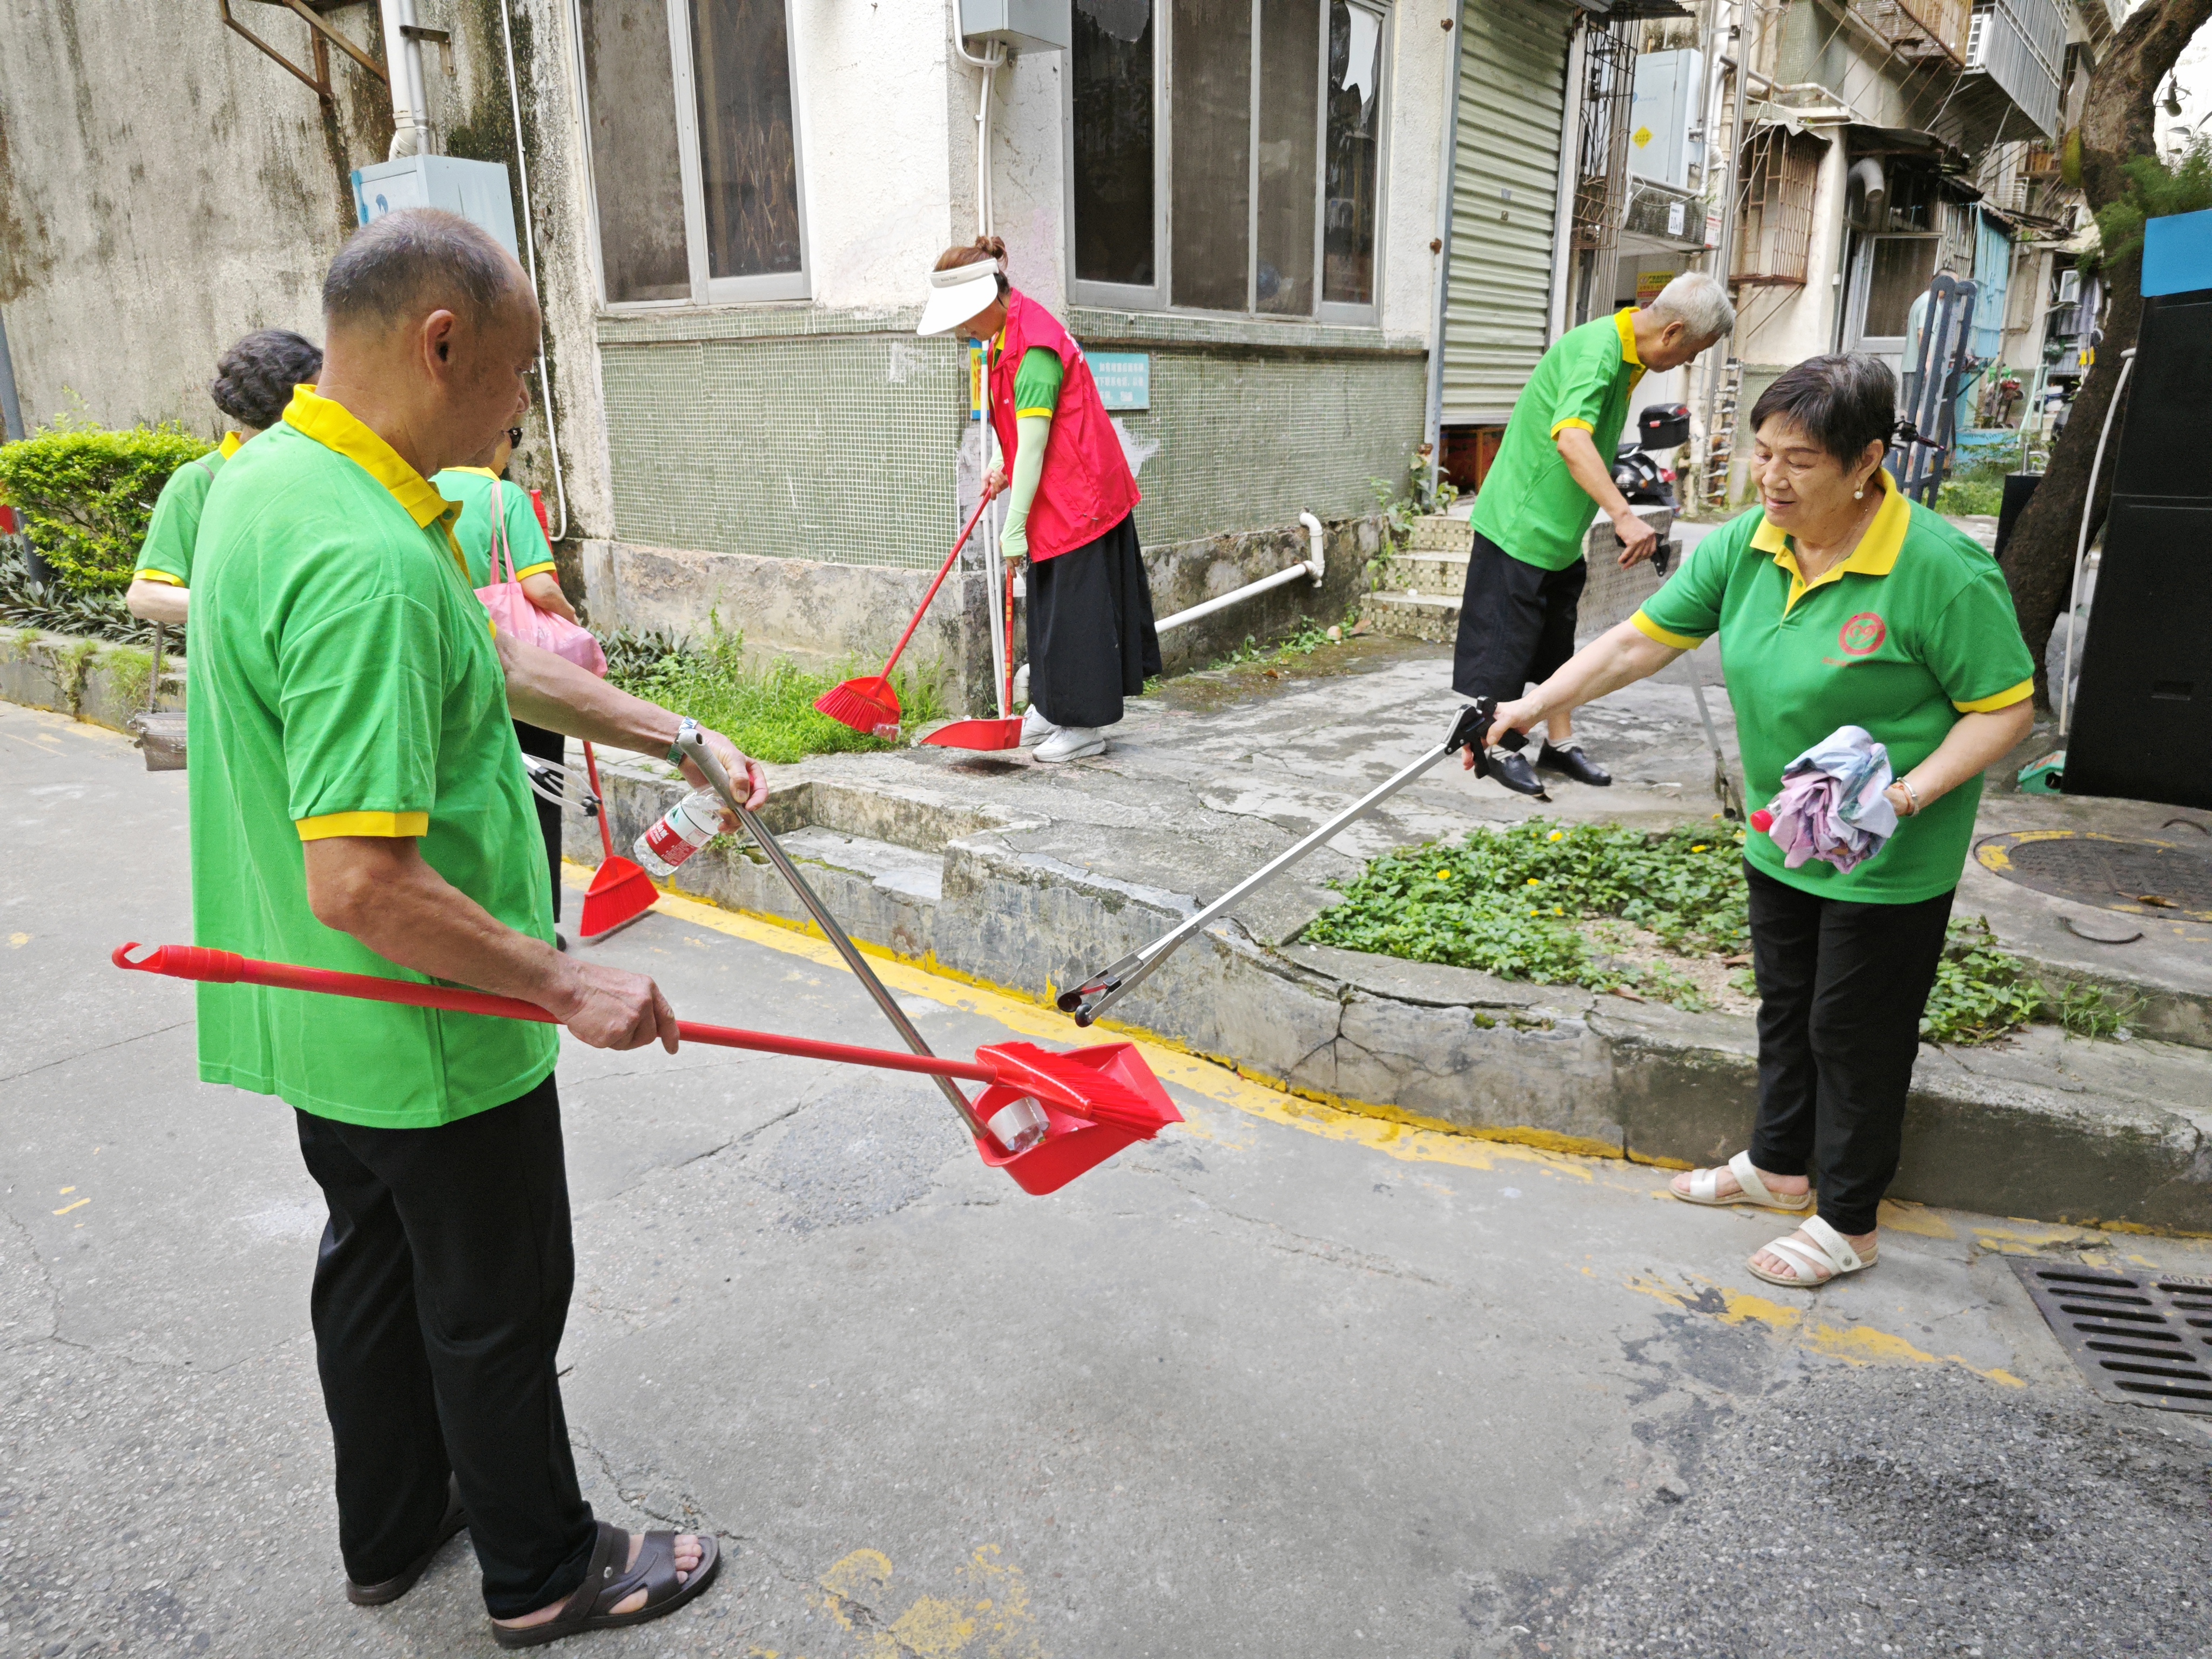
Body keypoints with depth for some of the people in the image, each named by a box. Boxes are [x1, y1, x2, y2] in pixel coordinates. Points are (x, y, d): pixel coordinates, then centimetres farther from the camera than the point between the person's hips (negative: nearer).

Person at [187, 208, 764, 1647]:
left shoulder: (272, 474, 3)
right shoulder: (367, 563, -31)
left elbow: (496, 664, 10)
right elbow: (361, 886, -35)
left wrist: (678, 738, 11)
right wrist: (567, 984, -24)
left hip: (325, 1022, 10)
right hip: (431, 1034, -9)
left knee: (377, 1262, 24)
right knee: (498, 1304, 11)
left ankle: (395, 1529, 46)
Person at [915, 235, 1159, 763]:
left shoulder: (1034, 348, -23)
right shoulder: (1006, 335, 9)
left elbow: (1033, 446, -24)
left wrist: (1015, 527, -21)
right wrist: (1003, 469, 5)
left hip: (1077, 496, -10)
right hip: (1055, 498, 10)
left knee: (1077, 606, -4)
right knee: (1047, 603, 15)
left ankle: (1086, 726, 4)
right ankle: (1052, 708, 26)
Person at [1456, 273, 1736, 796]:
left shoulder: (1628, 355, 8)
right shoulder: (1598, 348, -23)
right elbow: (1571, 438, -39)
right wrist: (1623, 515, -47)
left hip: (1561, 528, 10)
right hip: (1521, 522, -10)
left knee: (1557, 638, 15)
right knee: (1509, 639, 0)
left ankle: (1560, 743, 24)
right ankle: (1501, 748, 11)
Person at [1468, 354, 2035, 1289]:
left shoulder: (1942, 571, -24)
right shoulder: (1745, 545, -7)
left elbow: (2005, 707, -17)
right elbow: (1641, 641, -5)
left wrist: (1910, 793, -30)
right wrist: (1537, 705, -11)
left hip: (1889, 861, -6)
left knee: (1856, 1033, 8)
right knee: (1785, 1007, 22)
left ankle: (1847, 1224, 27)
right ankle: (1776, 1165, 44)